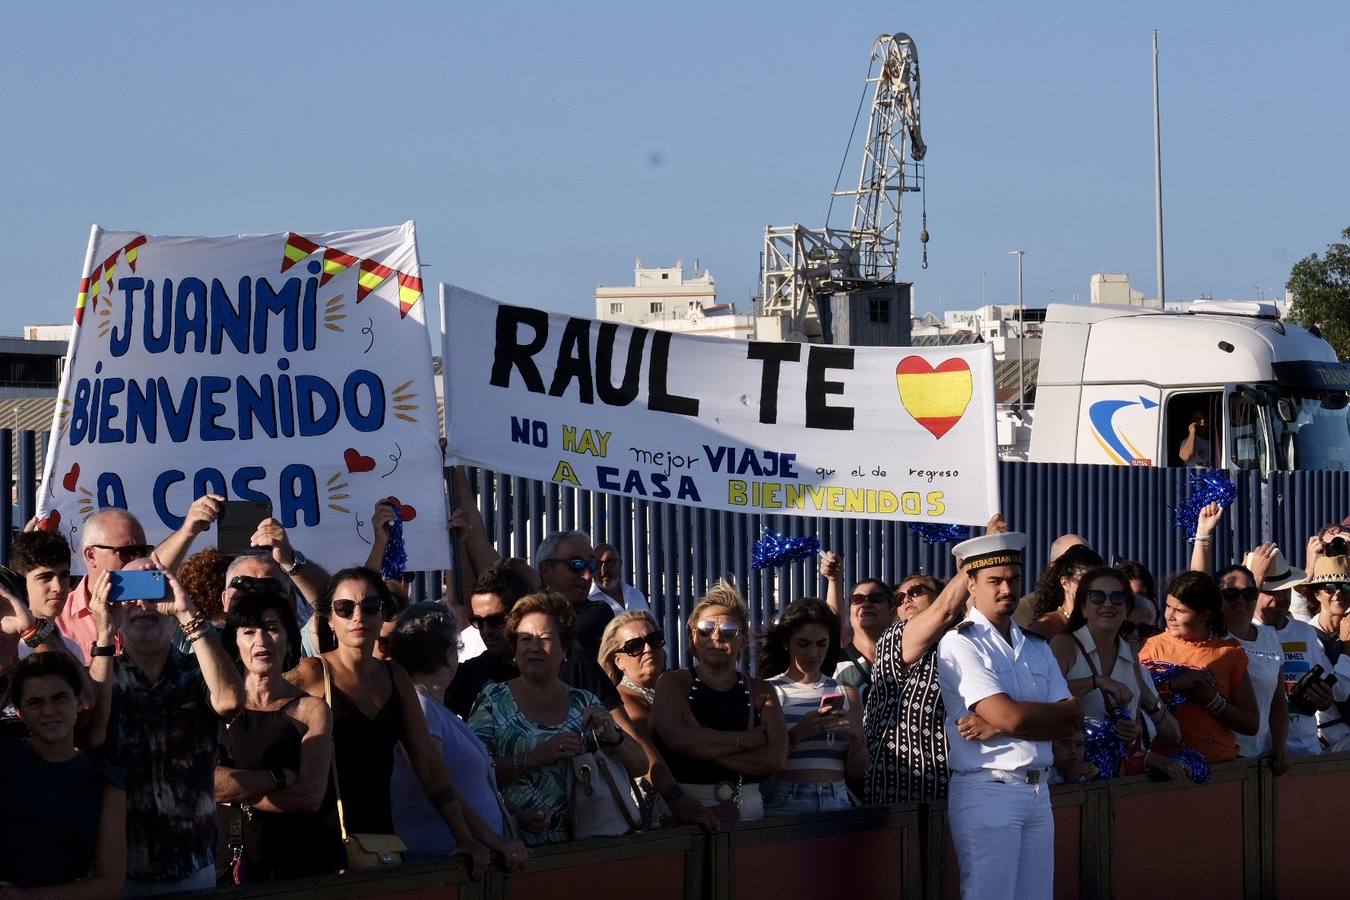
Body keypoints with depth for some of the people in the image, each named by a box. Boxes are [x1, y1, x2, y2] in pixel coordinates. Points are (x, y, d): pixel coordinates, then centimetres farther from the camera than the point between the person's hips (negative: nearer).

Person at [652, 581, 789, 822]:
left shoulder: (760, 693, 12)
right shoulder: (672, 684, 6)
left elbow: (777, 759, -3)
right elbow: (678, 738, -13)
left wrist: (703, 746, -10)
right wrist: (749, 739, -6)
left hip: (748, 805, 2)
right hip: (687, 805, -2)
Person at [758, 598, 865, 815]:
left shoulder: (846, 694, 13)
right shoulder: (768, 691, 3)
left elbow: (857, 771, 13)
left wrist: (856, 735, -6)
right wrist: (797, 734, -15)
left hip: (836, 803, 3)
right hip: (785, 804, -3)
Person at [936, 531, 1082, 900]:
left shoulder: (1036, 648, 15)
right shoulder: (960, 644, -6)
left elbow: (1072, 724, 4)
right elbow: (1012, 715, -16)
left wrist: (998, 729, -10)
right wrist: (1065, 708, 2)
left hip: (1038, 792, 6)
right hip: (987, 790, -6)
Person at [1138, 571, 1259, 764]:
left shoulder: (1229, 652, 9)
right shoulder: (1155, 646, 9)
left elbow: (1252, 725, 7)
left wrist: (1211, 699, -6)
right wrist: (1171, 686, -14)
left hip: (1219, 761, 1)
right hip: (1165, 760, -1)